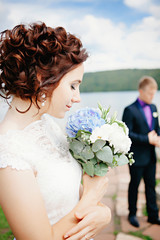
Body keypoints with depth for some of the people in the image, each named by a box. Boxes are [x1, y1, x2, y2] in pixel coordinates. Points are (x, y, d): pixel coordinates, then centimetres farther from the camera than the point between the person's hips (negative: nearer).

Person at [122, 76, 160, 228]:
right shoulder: (130, 110, -13)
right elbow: (126, 134, -19)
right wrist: (147, 139, -22)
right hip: (137, 157, -6)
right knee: (134, 185, 11)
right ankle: (132, 214, 29)